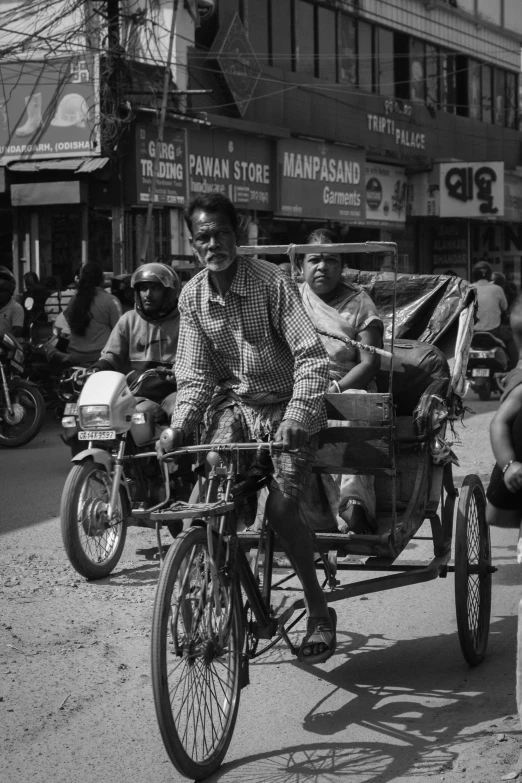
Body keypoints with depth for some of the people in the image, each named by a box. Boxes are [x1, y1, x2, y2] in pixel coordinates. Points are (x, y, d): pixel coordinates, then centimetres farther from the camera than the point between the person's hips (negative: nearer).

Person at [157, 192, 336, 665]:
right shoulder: (193, 297, -1)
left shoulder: (270, 281, -15)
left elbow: (311, 355, -21)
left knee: (281, 505, -18)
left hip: (284, 404, -4)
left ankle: (320, 612, 0)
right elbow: (195, 375, -1)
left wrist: (298, 416, -35)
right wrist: (178, 427, -17)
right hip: (232, 402, 4)